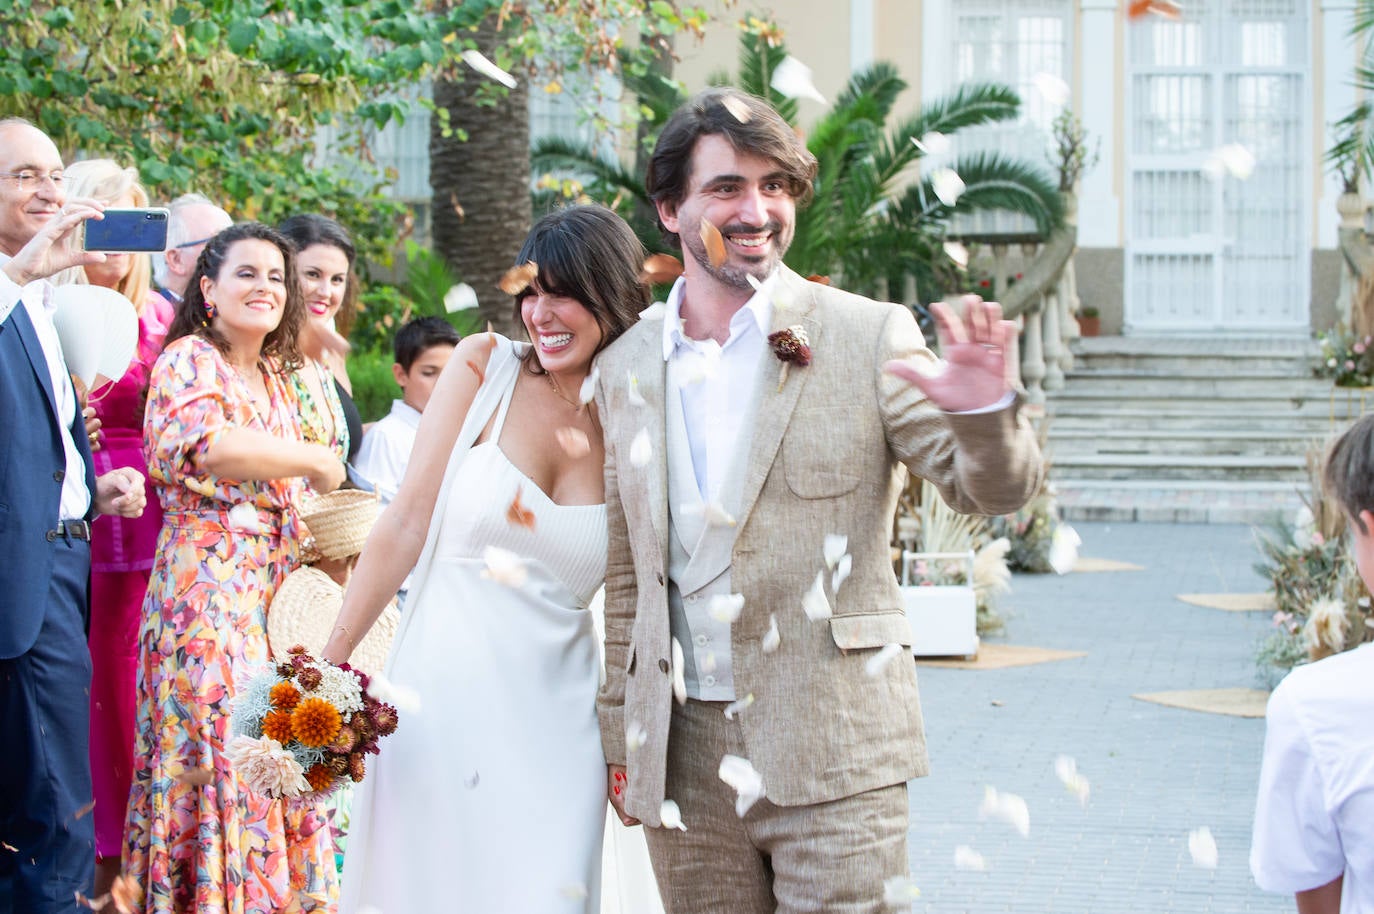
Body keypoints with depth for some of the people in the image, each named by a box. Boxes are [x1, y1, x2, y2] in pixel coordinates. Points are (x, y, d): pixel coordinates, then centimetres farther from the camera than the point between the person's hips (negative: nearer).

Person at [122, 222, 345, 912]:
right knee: (221, 755, -8)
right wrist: (315, 460, -16)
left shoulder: (274, 380, 19)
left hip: (273, 596, 7)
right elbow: (203, 444, -27)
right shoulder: (188, 361, -5)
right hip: (209, 591, -7)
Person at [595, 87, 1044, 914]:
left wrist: (985, 411, -26)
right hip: (684, 763, 3)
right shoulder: (625, 368, 9)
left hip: (832, 756, -3)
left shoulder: (869, 337, -1)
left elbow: (992, 488, -5)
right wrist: (620, 742, 14)